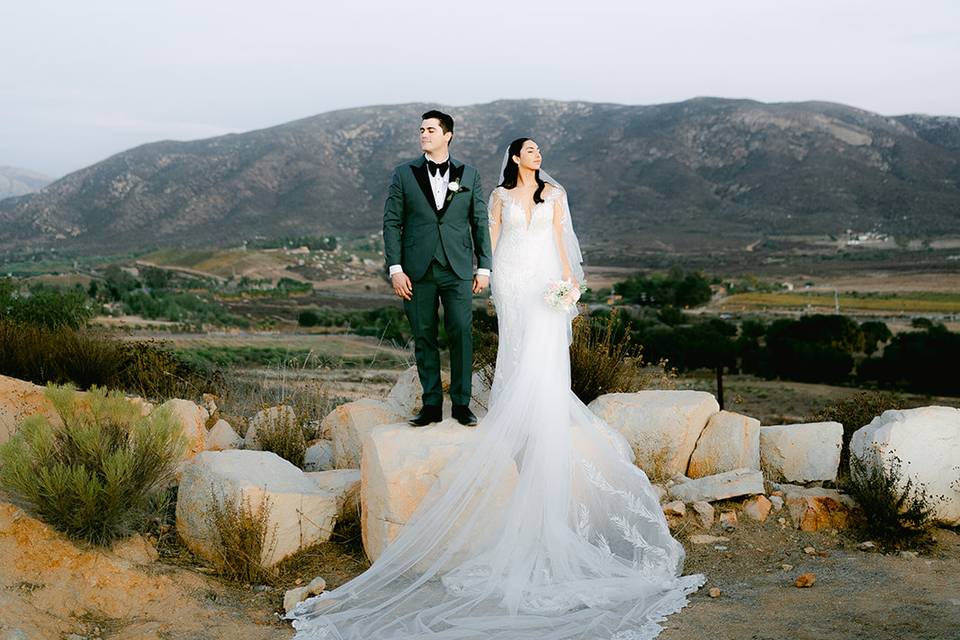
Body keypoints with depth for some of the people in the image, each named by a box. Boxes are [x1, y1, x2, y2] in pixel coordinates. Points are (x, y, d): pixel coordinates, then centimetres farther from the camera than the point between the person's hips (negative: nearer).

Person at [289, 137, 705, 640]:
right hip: (511, 275, 0)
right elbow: (492, 235, 9)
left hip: (546, 274, 0)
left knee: (544, 347, -7)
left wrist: (569, 275, -1)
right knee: (516, 344, 1)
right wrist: (483, 272, 3)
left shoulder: (554, 192, 9)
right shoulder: (501, 195, 7)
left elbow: (561, 235, 7)